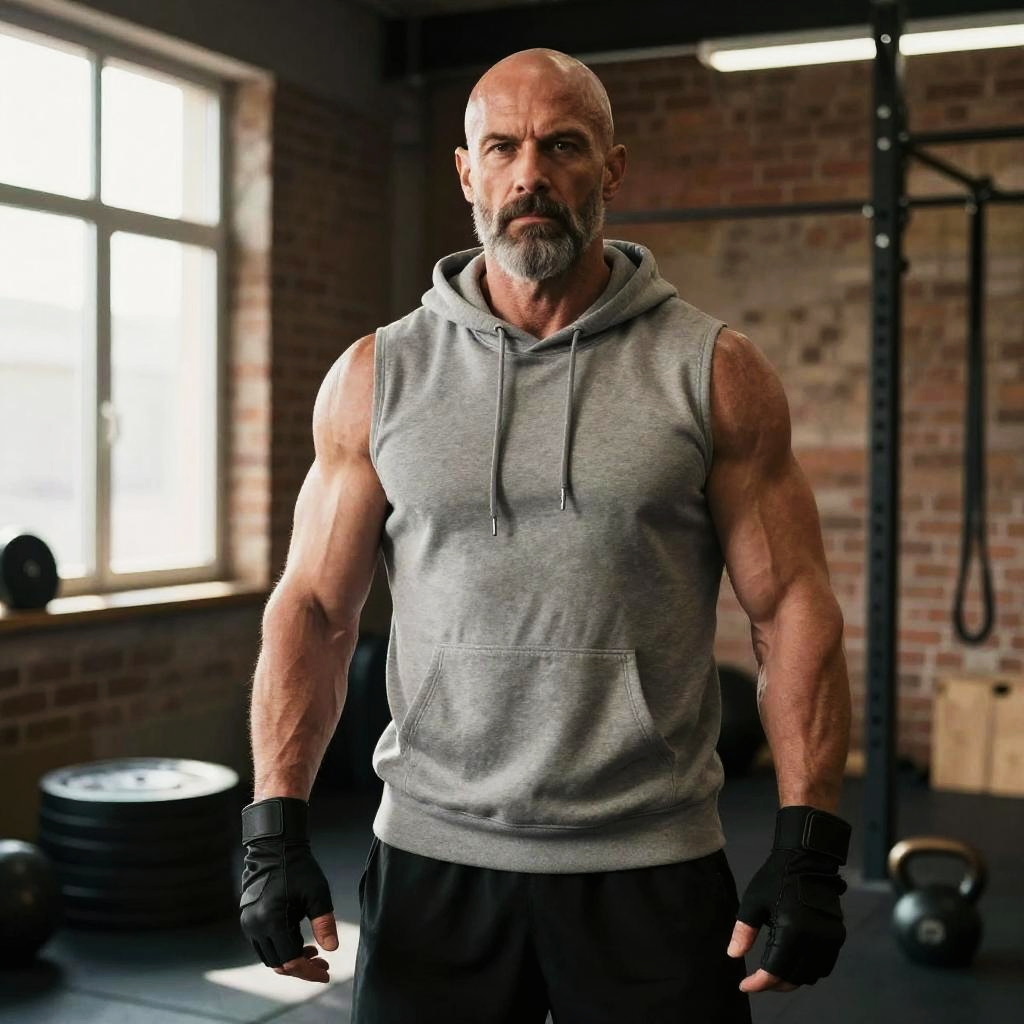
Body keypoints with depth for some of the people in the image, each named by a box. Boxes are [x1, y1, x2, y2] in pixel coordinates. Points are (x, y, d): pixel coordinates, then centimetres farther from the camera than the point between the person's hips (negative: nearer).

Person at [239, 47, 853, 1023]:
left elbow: (791, 607, -3)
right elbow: (314, 608, 3)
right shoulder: (377, 377, 2)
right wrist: (275, 824, -4)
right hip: (431, 858, 1)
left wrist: (808, 847, -9)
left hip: (651, 869, -1)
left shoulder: (714, 372, -2)